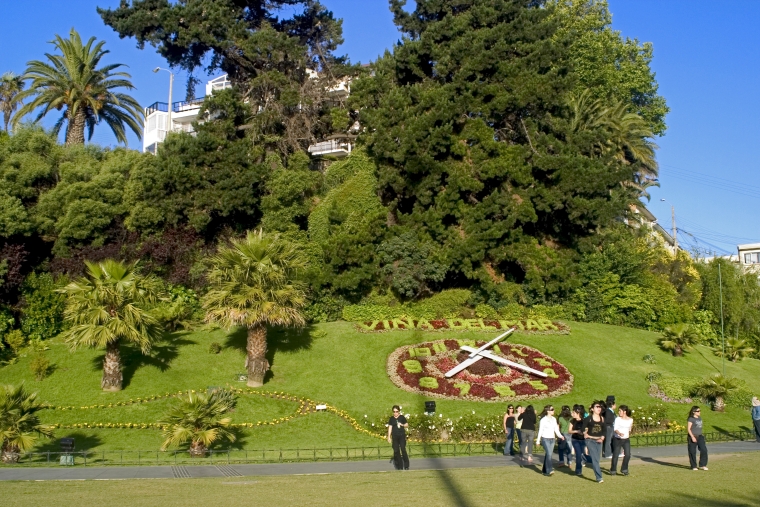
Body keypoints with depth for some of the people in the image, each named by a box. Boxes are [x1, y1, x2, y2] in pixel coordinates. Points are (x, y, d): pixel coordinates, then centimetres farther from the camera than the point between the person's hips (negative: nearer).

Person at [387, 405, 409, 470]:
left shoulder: (402, 417, 1)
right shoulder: (391, 418, 4)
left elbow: (407, 425, 7)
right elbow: (390, 428, 7)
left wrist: (402, 425, -12)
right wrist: (389, 437, 4)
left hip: (402, 435, -2)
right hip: (394, 436, 2)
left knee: (403, 449, -11)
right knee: (396, 451, 2)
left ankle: (406, 466, 0)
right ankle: (399, 467, 12)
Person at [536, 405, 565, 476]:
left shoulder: (554, 419, 9)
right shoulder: (543, 420, -8)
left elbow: (556, 429, 11)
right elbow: (540, 430, -6)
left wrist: (560, 435, -4)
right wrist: (538, 440, -7)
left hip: (552, 439, 6)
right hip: (545, 439, -6)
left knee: (548, 454, 8)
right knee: (549, 454, -15)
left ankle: (544, 470, 18)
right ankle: (549, 470, -16)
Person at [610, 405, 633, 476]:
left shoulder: (630, 420, 2)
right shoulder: (618, 419, -7)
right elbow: (615, 429, -18)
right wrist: (619, 433, -36)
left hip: (626, 439, 3)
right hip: (617, 439, -3)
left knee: (628, 454, -7)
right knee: (615, 455, -2)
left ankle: (624, 469, 11)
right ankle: (613, 470, 12)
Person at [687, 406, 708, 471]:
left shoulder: (699, 418, 13)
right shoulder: (691, 419, -10)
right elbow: (688, 428, -14)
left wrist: (701, 435, 21)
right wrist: (692, 437, -21)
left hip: (700, 436, 6)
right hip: (693, 437, -6)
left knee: (704, 450, -7)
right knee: (692, 452, 0)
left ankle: (702, 465, 2)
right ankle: (694, 466, 9)